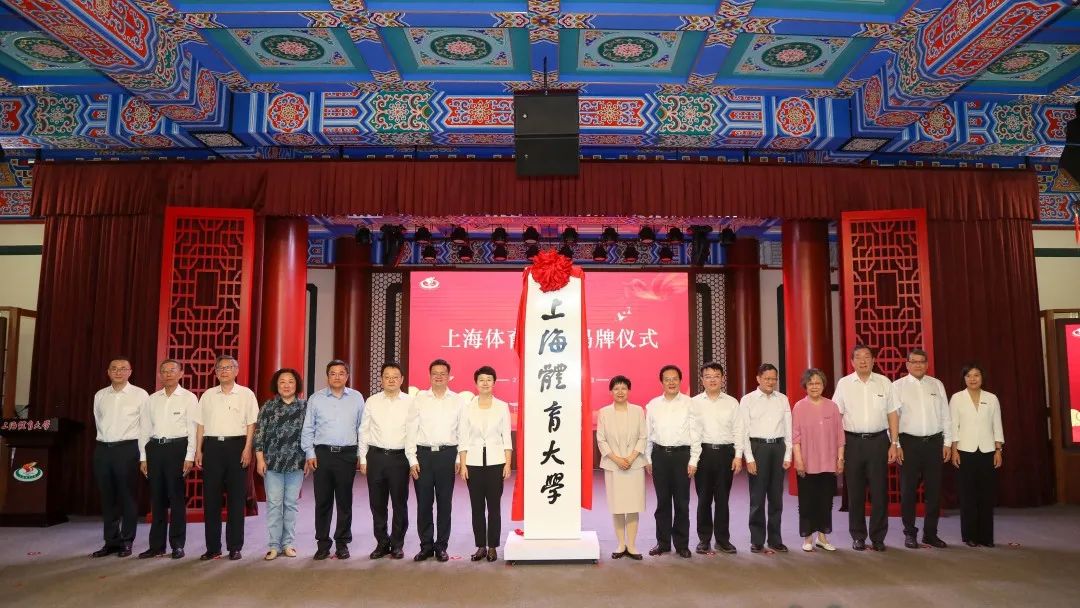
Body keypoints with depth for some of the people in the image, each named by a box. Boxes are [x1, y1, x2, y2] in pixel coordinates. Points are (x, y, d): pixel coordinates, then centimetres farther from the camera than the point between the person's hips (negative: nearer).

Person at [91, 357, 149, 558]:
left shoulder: (140, 395, -3)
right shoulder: (99, 396, 9)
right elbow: (98, 422, 19)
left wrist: (141, 452, 0)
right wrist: (106, 439, 16)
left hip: (127, 449, -4)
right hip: (103, 449, 4)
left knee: (126, 496, 1)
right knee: (107, 497, 9)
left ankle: (126, 542, 11)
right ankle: (111, 541, 19)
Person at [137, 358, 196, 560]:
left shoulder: (189, 398, 0)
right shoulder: (152, 399, 12)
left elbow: (193, 429, -4)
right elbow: (144, 429, 13)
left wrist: (189, 456, -10)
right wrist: (143, 457, 8)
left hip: (177, 447, -4)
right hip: (155, 447, 4)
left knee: (176, 497, 1)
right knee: (157, 498, 9)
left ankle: (177, 545, 11)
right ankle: (156, 545, 19)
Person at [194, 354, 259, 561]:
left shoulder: (246, 394, 3)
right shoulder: (208, 395, 12)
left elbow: (251, 424, -1)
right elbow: (201, 425, 12)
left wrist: (247, 449, -9)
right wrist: (198, 450, 6)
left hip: (236, 445, -3)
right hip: (212, 445, 3)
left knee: (236, 498, 2)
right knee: (211, 498, 4)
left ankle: (235, 547, 11)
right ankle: (212, 548, 13)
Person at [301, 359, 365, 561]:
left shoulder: (357, 398, 5)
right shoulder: (315, 399, 5)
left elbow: (362, 428, 7)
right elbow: (307, 429, 7)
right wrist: (310, 454, 0)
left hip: (347, 455, 0)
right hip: (322, 454, 0)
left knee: (344, 501, 6)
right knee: (323, 501, 5)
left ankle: (342, 544, 18)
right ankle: (322, 544, 16)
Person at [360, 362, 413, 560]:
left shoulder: (410, 403, 0)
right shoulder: (372, 401, 6)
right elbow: (364, 432, 9)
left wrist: (413, 460, -6)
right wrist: (363, 459, 6)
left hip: (400, 457, -2)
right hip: (376, 456, 2)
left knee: (400, 503, 4)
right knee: (377, 503, 9)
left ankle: (397, 544, 18)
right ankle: (382, 543, 23)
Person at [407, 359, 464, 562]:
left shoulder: (457, 401, 5)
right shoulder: (419, 399, 5)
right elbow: (411, 431, 3)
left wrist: (459, 460, 0)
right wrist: (412, 460, -2)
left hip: (447, 454, 0)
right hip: (423, 454, 0)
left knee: (445, 503, 6)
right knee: (424, 503, 5)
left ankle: (441, 546, 17)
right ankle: (426, 545, 17)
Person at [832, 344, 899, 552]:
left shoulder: (884, 382, 5)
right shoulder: (843, 384, 3)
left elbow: (892, 414, 6)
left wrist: (894, 443, 1)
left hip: (878, 441, 1)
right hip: (852, 441, 0)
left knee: (880, 491, 2)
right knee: (855, 492, 6)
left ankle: (878, 537, 16)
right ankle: (858, 536, 18)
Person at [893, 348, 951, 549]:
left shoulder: (937, 385, 9)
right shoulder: (898, 386, 0)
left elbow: (945, 415, 10)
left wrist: (948, 442, 5)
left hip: (934, 442, 3)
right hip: (909, 442, -2)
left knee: (934, 489, 7)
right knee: (908, 490, 4)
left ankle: (930, 533, 20)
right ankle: (910, 533, 16)